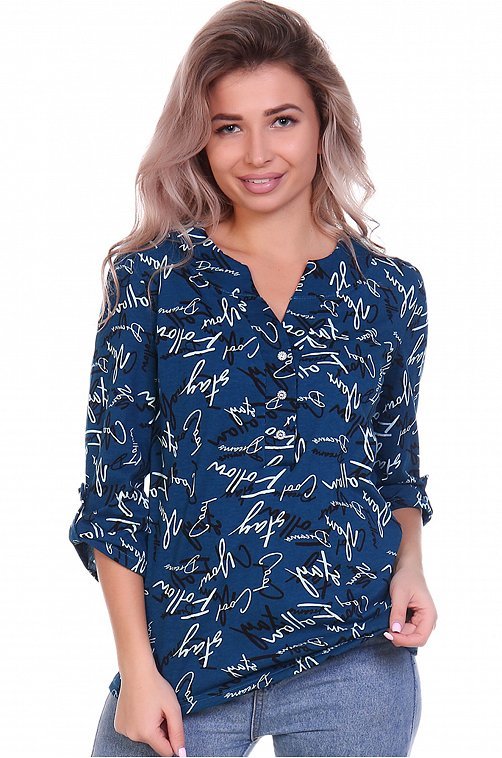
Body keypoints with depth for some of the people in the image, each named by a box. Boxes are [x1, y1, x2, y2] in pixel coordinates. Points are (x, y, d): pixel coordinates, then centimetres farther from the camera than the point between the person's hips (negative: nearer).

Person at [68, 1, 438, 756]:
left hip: (355, 663, 1)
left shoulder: (391, 289, 3)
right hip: (181, 661, -1)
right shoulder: (149, 278, -2)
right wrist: (137, 667, -6)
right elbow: (114, 481, -2)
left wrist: (409, 563, -5)